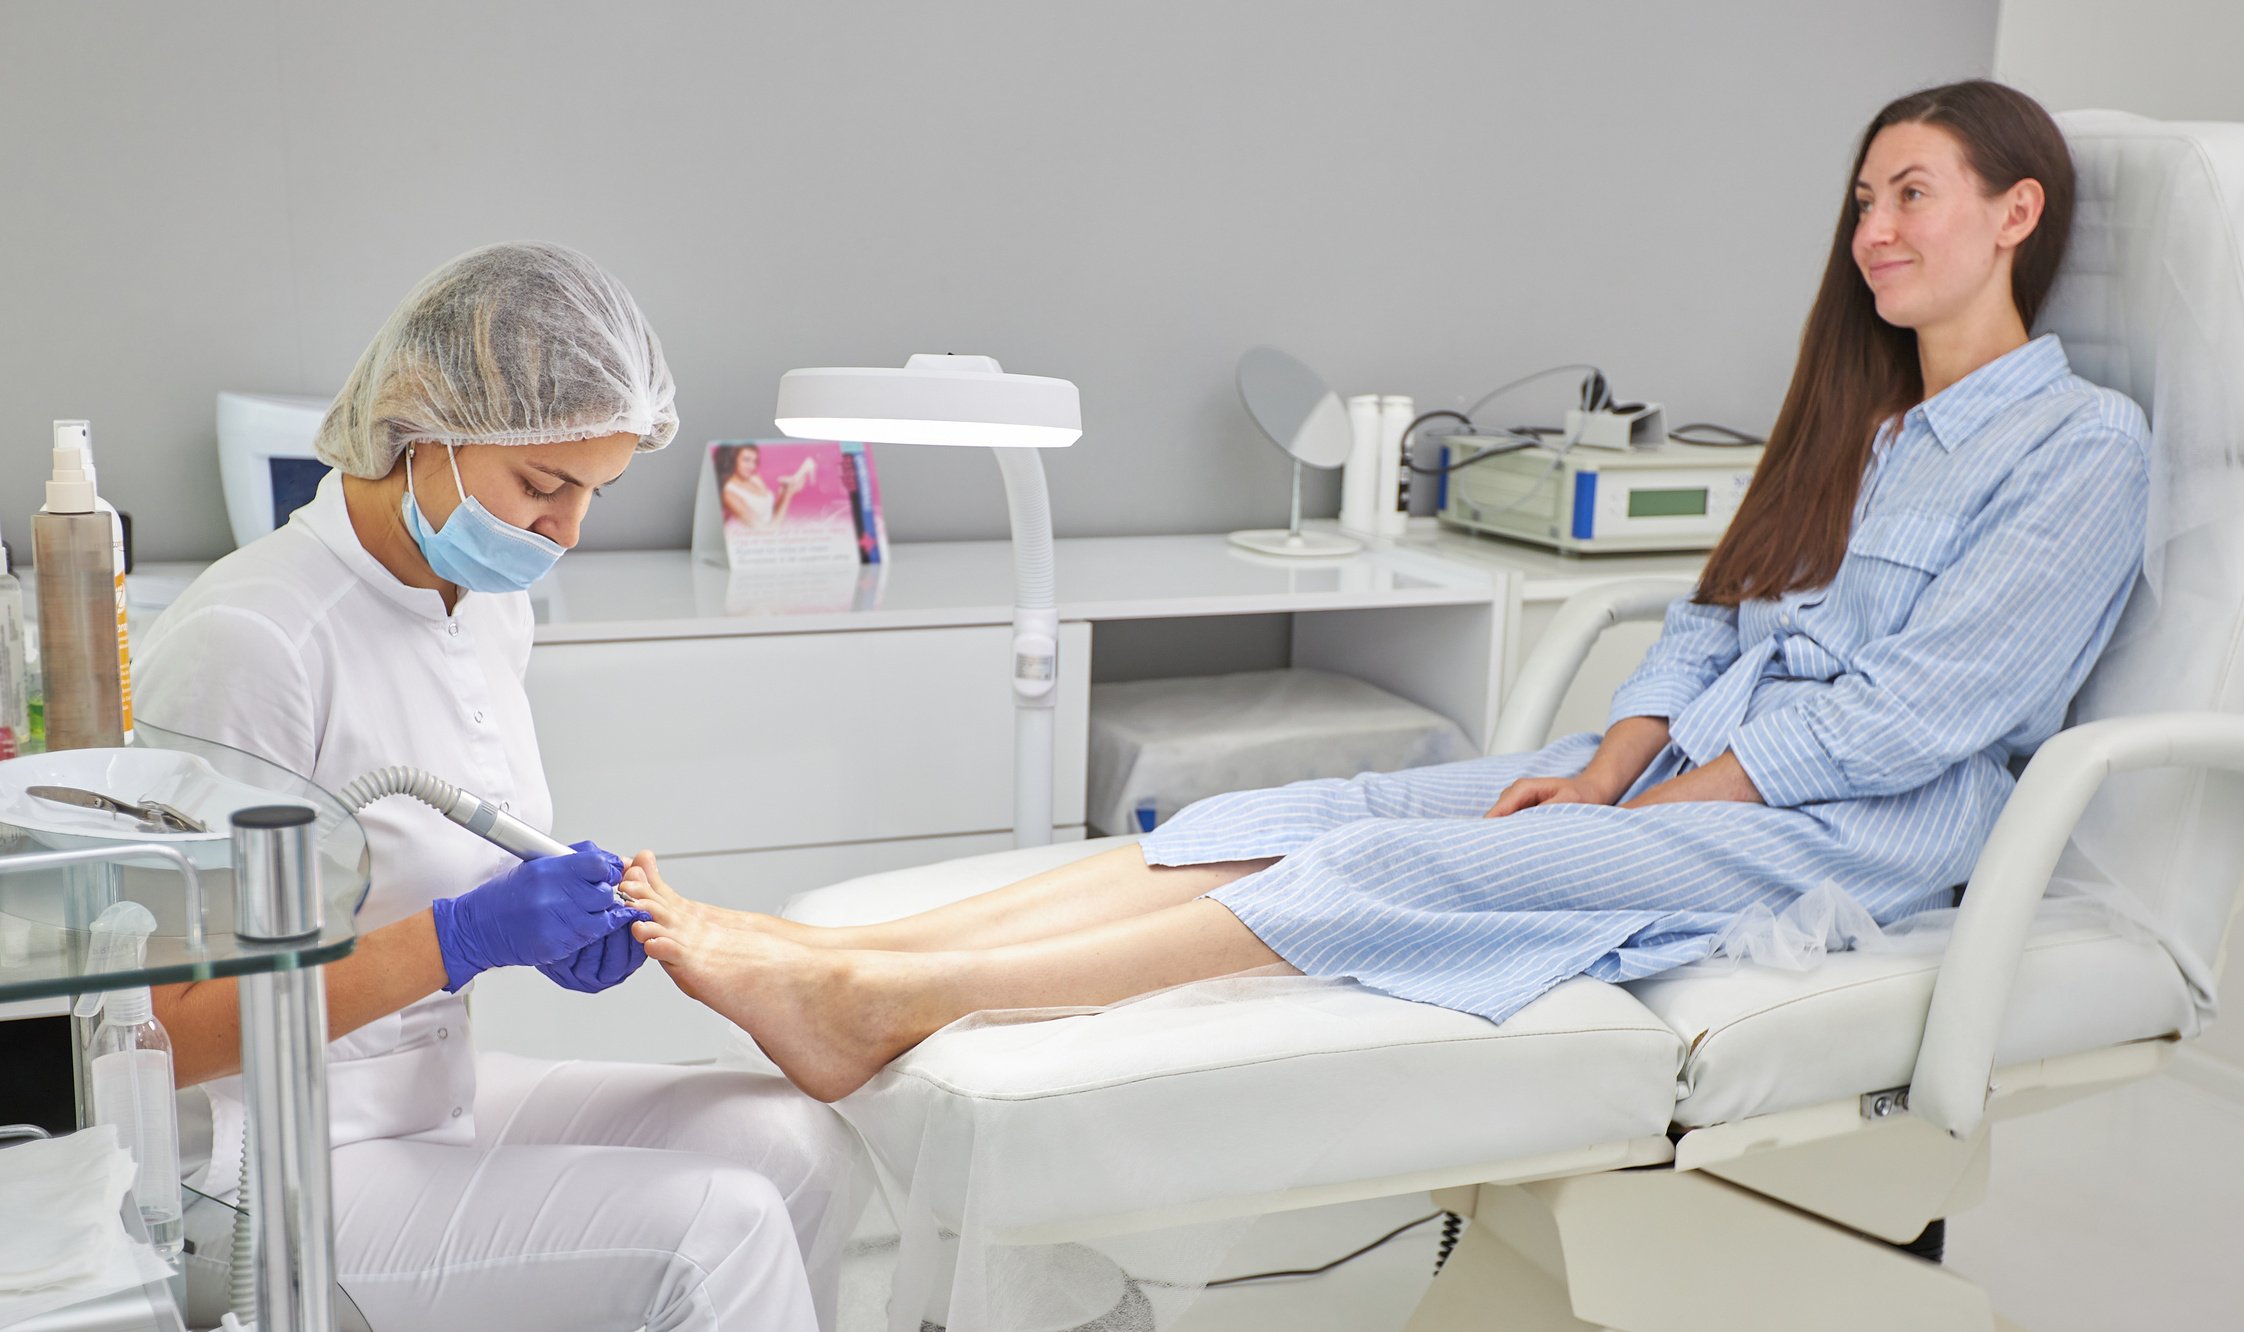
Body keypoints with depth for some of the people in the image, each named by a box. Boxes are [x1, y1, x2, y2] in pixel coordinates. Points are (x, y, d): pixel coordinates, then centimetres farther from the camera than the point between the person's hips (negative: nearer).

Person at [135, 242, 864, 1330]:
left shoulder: (488, 602, 5)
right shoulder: (249, 639, -22)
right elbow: (168, 1026, -21)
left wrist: (556, 922, -4)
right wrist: (466, 935, -26)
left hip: (434, 1094, 8)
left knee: (793, 1144, -6)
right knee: (712, 1231, -20)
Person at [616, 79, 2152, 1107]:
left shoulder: (2085, 444, -2)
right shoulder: (1853, 416, 21)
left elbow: (1918, 710, -12)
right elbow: (1714, 623, 15)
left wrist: (1654, 806, -14)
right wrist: (1605, 768, -3)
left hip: (1857, 826, -7)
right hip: (1694, 763, 7)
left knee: (1399, 869, -27)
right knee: (1309, 814, -15)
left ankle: (879, 1003, -35)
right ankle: (835, 950, -25)